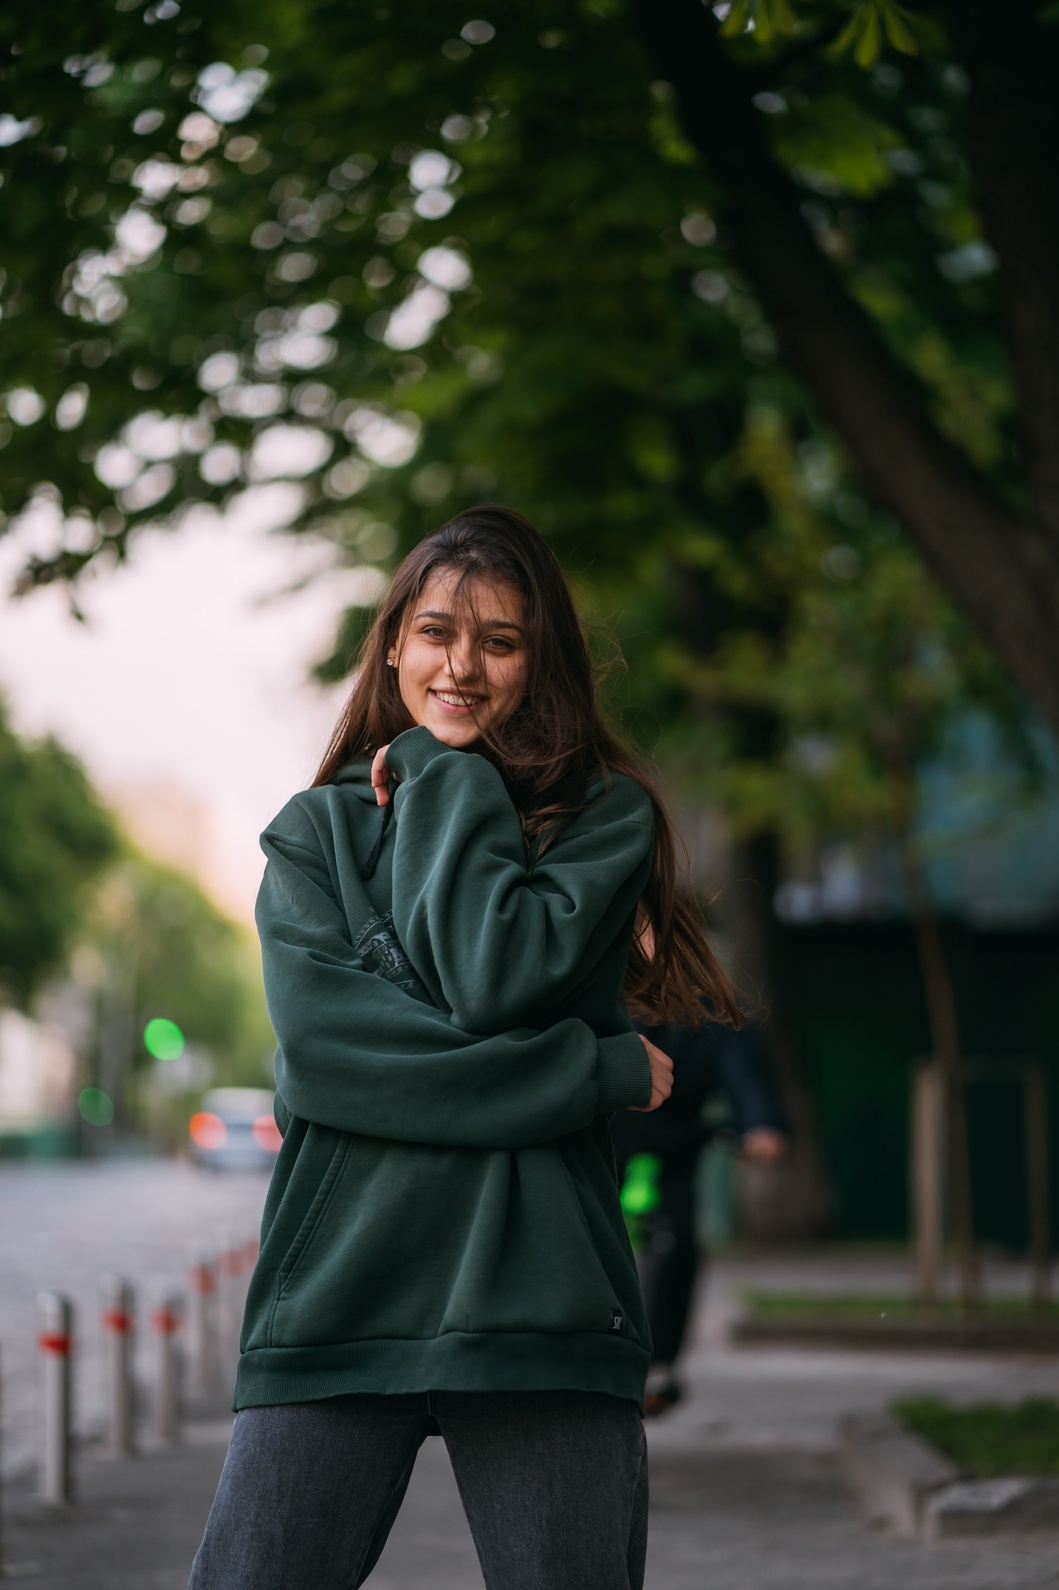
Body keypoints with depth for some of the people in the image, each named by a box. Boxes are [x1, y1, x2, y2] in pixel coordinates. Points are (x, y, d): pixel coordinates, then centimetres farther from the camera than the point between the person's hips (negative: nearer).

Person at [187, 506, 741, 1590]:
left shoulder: (606, 815, 9)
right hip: (337, 1298, 1)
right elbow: (321, 1040, -4)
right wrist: (594, 1072, -8)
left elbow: (498, 981, -9)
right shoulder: (315, 832, 14)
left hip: (540, 1303, -1)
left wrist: (442, 779, 3)